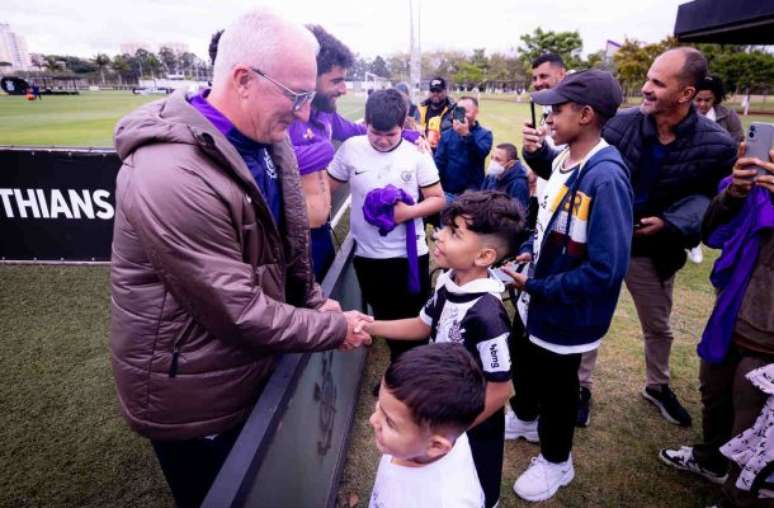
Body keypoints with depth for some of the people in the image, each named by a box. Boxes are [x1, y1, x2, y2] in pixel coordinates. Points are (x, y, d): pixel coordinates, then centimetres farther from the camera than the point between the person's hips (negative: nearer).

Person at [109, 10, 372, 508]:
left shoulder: (263, 139, -3)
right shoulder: (172, 178, -33)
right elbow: (239, 312, -29)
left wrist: (315, 300, 2)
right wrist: (336, 329, -17)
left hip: (248, 370, 8)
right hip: (192, 397, -7)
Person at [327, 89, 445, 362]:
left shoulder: (417, 155, -7)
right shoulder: (351, 148, -5)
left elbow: (438, 199, -3)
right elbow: (327, 188, 3)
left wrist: (409, 211, -21)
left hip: (409, 254, -1)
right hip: (368, 254, 2)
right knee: (384, 319, 20)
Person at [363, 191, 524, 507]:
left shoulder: (486, 315, -36)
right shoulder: (447, 281, -13)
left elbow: (500, 389, -26)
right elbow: (424, 326, 3)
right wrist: (367, 326, -5)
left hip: (474, 426, -6)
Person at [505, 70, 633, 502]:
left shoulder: (606, 178, -28)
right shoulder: (564, 159, 0)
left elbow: (607, 268, -30)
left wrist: (538, 287, -22)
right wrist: (528, 252, -3)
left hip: (566, 311, -8)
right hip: (536, 298, 8)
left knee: (556, 384, 14)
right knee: (524, 361, 27)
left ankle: (556, 462, 43)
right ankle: (526, 419, 58)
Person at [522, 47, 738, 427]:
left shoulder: (715, 145, -15)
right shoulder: (620, 123, -16)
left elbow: (708, 199, -4)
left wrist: (672, 223, -22)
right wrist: (538, 153, -28)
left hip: (654, 250, 1)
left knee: (658, 327, 22)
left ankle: (657, 386, 50)